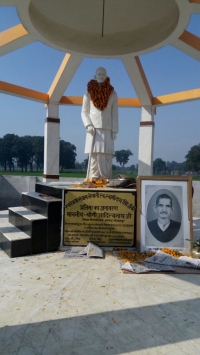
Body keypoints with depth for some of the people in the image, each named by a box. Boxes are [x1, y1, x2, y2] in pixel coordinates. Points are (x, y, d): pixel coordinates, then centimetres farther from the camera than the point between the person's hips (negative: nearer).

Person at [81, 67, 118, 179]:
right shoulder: (89, 93, 9)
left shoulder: (112, 94, 10)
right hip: (93, 129, 0)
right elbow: (84, 112, 9)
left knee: (106, 156, -6)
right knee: (94, 156, -6)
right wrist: (88, 125, -7)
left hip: (107, 130, 1)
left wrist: (114, 130, 0)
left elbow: (115, 114, 8)